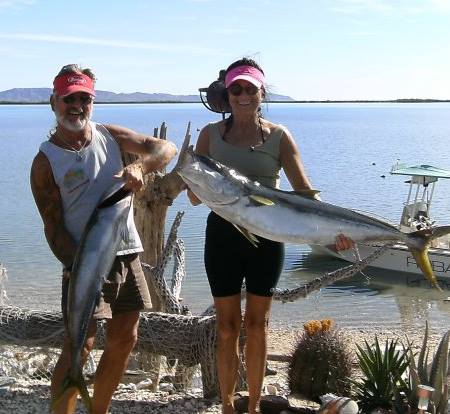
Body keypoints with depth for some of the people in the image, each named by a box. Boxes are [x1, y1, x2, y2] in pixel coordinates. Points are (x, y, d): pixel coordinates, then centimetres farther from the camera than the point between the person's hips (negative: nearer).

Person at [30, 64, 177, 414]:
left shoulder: (111, 136, 7)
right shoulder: (46, 161, -5)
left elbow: (166, 148, 0)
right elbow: (53, 226, -9)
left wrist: (139, 167, -21)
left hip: (127, 254, 6)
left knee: (125, 339, 12)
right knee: (80, 345, -11)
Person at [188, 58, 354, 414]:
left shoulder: (279, 136, -2)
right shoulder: (211, 134, 1)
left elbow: (304, 191, -10)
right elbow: (195, 197, -2)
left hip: (266, 236, 0)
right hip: (223, 234, 0)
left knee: (257, 325, 10)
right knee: (227, 327, 7)